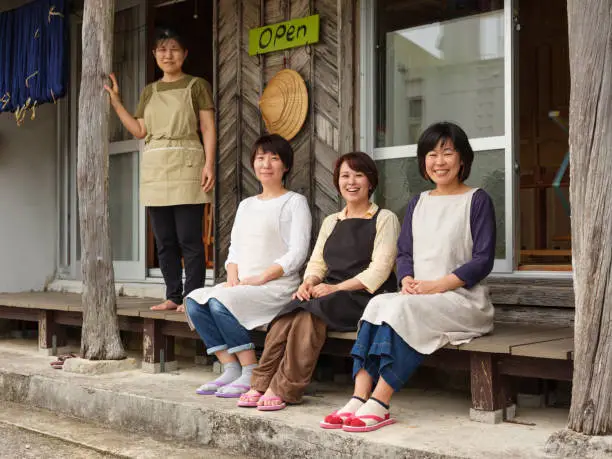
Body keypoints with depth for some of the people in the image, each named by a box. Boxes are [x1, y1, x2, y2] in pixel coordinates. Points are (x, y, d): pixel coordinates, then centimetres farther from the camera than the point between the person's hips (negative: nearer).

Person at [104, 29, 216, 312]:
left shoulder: (197, 86, 5)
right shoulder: (149, 92, 19)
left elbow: (208, 129, 0)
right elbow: (140, 131, 11)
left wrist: (209, 164, -12)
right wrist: (114, 100, 7)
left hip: (186, 166, -5)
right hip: (154, 168, 5)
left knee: (188, 238, -9)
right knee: (164, 240, 6)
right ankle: (173, 296, 11)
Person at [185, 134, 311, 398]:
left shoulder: (295, 203, 2)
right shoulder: (246, 205, 23)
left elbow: (297, 254, -8)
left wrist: (259, 278, -15)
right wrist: (233, 277, 0)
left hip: (277, 286, -7)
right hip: (242, 286, 7)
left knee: (220, 302, -29)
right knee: (194, 300, -16)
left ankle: (252, 374, -20)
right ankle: (231, 369, -13)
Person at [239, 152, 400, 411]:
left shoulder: (384, 219, 5)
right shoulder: (331, 222, 26)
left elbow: (380, 268, -7)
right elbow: (317, 262, 20)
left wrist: (336, 288, -15)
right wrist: (309, 283, -5)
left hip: (363, 297, -5)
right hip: (330, 294, 5)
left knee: (309, 314, -32)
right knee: (286, 315, -26)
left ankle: (284, 389, -30)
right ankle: (261, 384, -29)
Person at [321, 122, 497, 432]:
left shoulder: (477, 201, 2)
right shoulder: (418, 203, 20)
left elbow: (483, 260, -6)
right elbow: (403, 253, 16)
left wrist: (436, 285, -15)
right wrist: (407, 281, -7)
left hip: (462, 299, -5)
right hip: (418, 298, 5)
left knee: (402, 308, -31)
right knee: (378, 301, -26)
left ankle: (379, 405, -32)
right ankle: (359, 399, -35)